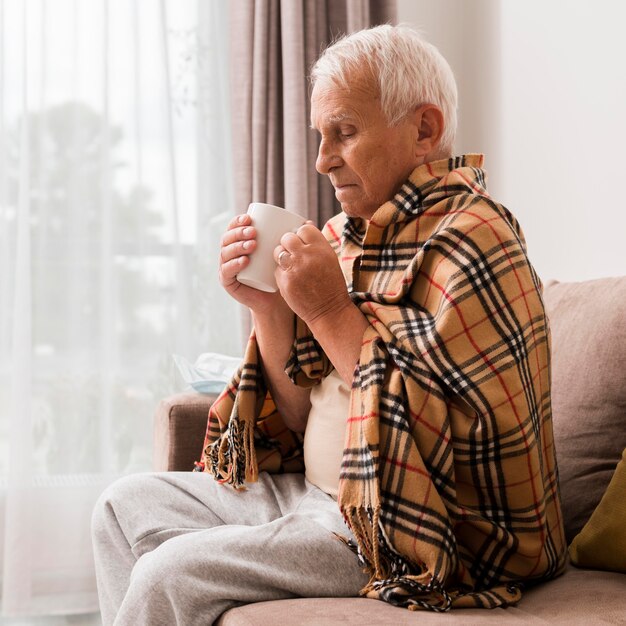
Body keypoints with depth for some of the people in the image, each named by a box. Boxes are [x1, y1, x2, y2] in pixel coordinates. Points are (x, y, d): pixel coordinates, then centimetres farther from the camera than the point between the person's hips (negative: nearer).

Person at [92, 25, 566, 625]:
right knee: (125, 505, 10)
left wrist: (332, 314, -22)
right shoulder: (345, 234, 7)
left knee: (169, 572, -20)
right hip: (314, 494, 9)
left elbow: (449, 431, -26)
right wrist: (269, 309, -7)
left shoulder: (468, 240, -17)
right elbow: (302, 415, 9)